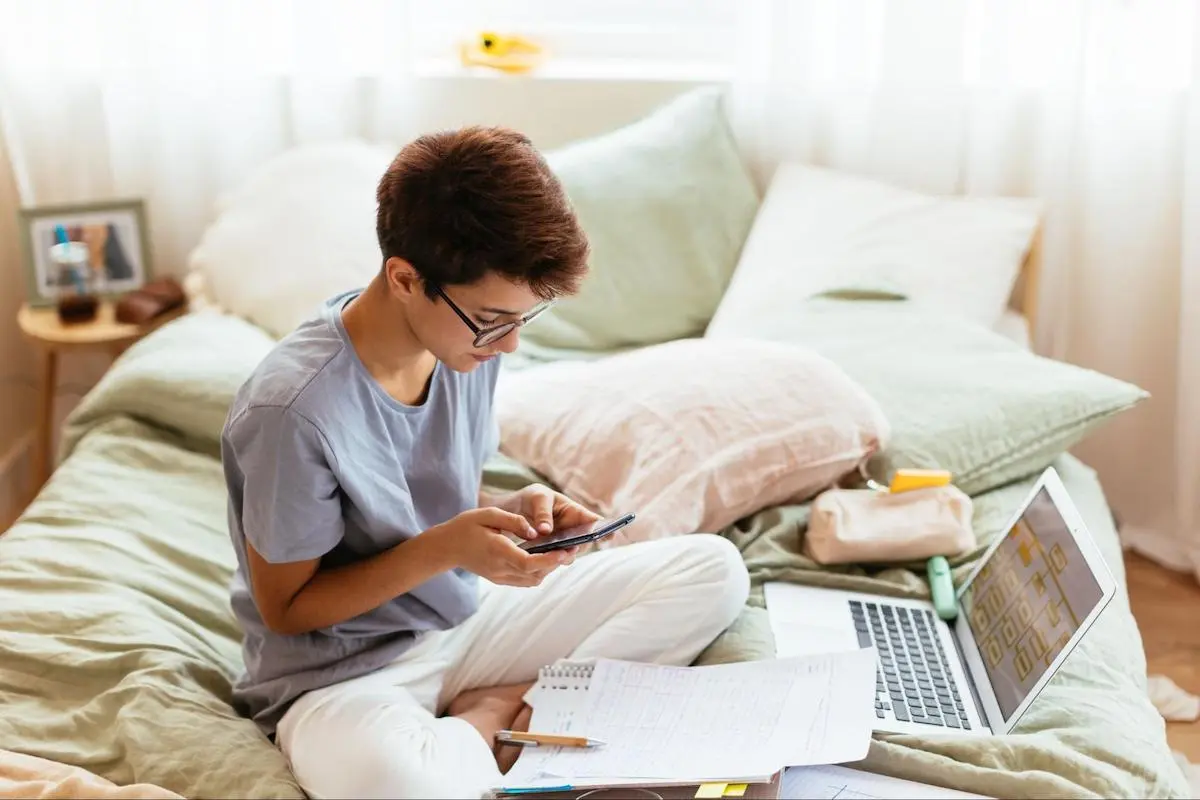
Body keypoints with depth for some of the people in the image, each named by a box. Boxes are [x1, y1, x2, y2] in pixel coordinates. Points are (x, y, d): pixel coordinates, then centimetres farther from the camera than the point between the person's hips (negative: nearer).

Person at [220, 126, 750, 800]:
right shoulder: (295, 408, -26)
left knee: (714, 568, -2)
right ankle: (475, 740, -8)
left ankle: (494, 712, -6)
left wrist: (515, 513, -12)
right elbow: (285, 608, -14)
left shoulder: (469, 339, -5)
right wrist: (442, 548, -25)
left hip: (466, 618, 7)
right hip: (343, 671, -7)